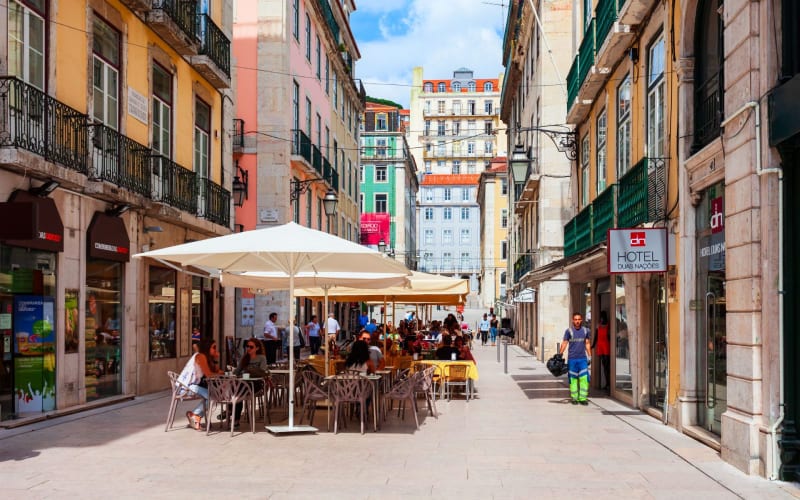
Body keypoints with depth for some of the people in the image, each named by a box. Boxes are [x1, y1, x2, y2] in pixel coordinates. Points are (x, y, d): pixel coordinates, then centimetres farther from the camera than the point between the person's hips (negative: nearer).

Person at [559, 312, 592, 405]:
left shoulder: (585, 330, 7)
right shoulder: (569, 331, -1)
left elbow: (587, 344, 14)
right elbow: (564, 343, 1)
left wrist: (589, 356, 12)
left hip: (583, 359, 2)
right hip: (572, 359, -2)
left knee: (584, 378, -7)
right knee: (573, 379, 3)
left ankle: (583, 398, -2)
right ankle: (574, 398, 12)